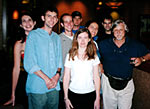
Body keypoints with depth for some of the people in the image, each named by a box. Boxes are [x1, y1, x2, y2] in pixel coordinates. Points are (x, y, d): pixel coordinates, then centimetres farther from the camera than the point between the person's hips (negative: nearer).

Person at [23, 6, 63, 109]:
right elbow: (29, 63, -11)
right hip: (37, 87, -4)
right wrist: (46, 79, -14)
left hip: (54, 86, 5)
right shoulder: (33, 35, -4)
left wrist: (57, 74, -6)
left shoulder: (57, 37, 13)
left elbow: (59, 59, 13)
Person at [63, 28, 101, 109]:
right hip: (73, 94, 0)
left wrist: (98, 98, -1)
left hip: (90, 94, 1)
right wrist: (66, 98, -2)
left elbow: (96, 77, 1)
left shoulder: (94, 56, 0)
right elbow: (66, 78, -1)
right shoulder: (70, 56, -2)